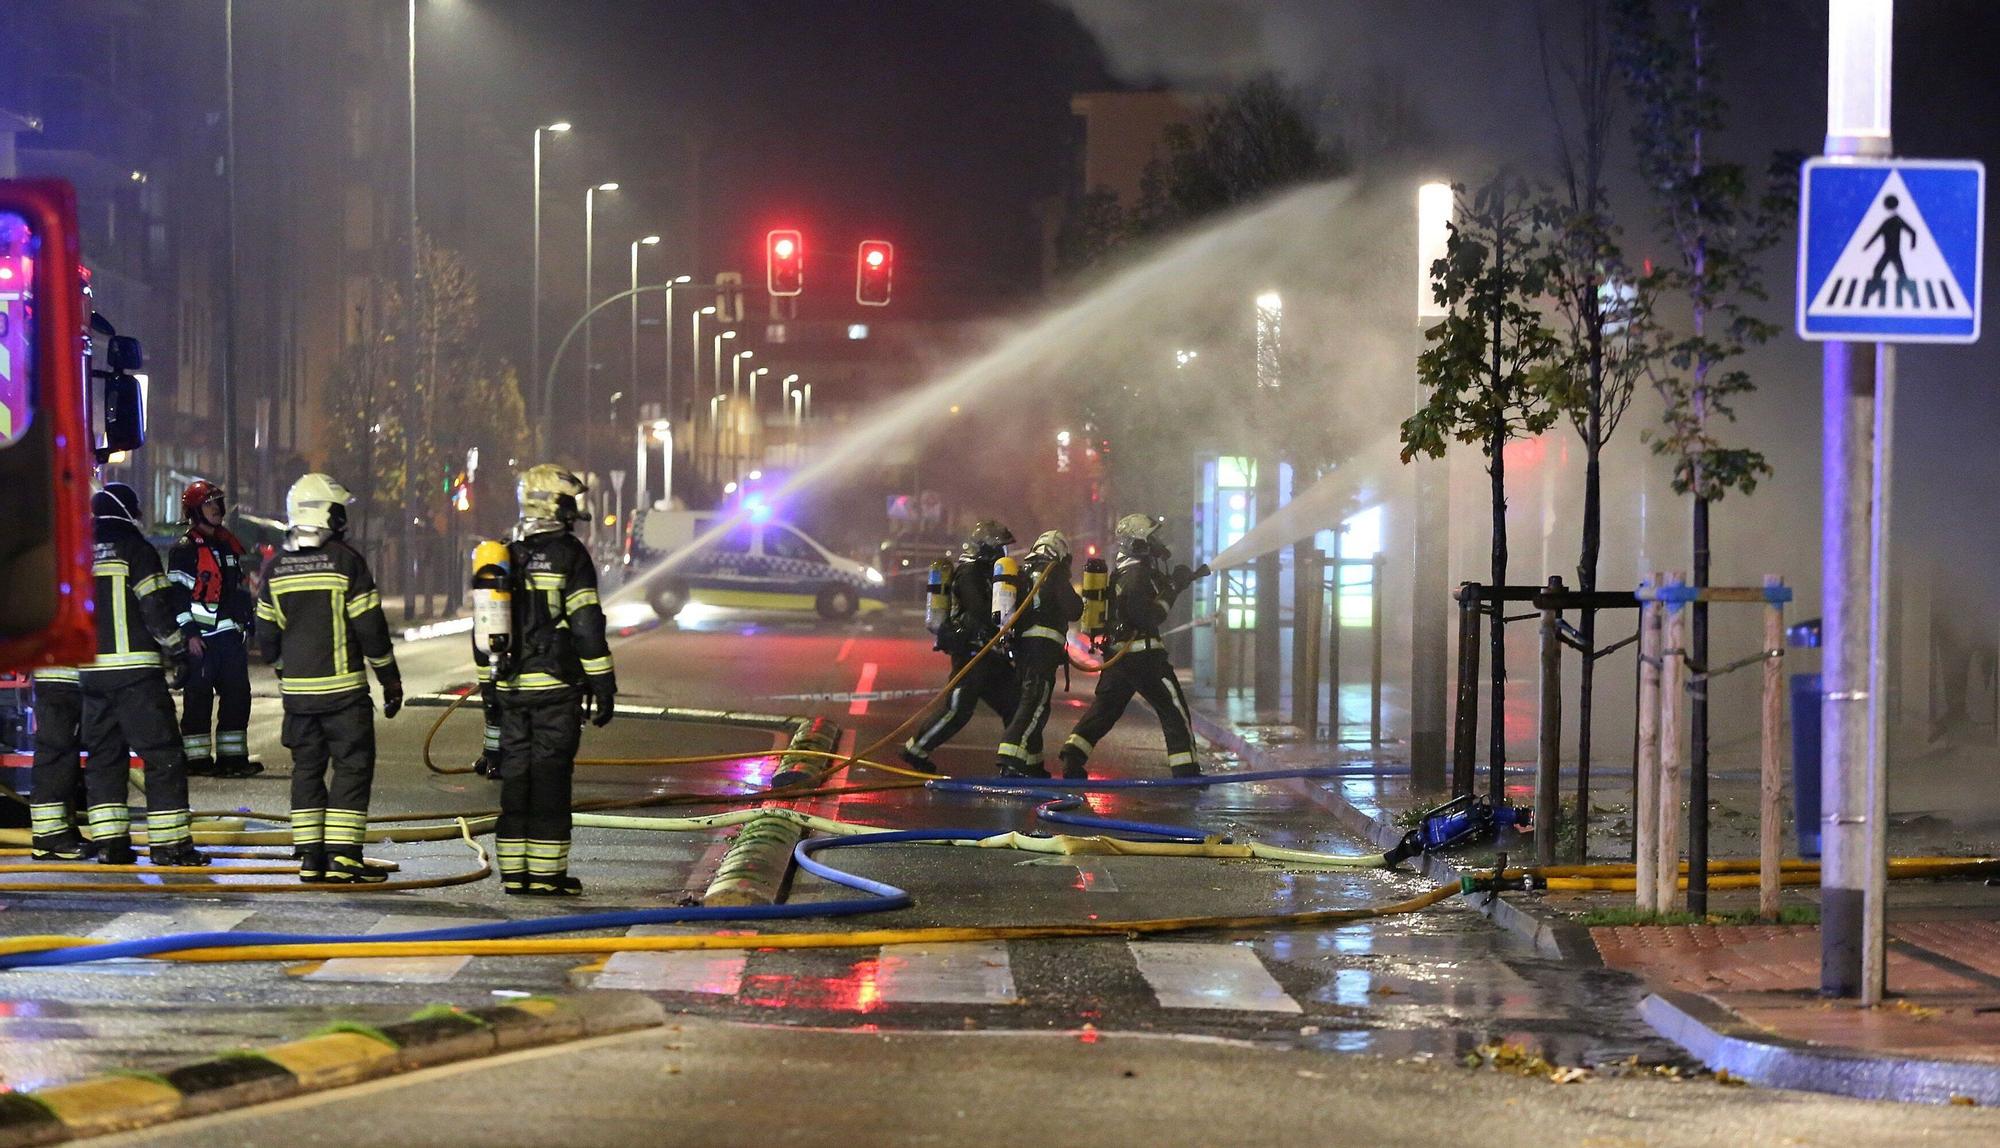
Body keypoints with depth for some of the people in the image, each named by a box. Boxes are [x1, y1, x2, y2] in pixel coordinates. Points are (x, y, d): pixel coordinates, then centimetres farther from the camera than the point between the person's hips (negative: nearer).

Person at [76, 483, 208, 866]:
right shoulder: (135, 549, -5)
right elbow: (156, 608, -10)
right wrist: (179, 651, 0)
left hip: (90, 671, 6)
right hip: (135, 671, -6)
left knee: (104, 754, 12)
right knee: (163, 753, -3)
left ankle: (109, 842, 8)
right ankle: (169, 842, -7)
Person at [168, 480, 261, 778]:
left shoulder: (228, 544, 17)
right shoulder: (183, 550, -6)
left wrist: (249, 621, 23)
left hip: (229, 633, 7)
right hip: (200, 638, -7)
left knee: (237, 695, 5)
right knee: (198, 699, -3)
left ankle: (232, 756, 11)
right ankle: (197, 759, 0)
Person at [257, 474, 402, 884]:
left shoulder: (276, 568, 5)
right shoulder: (346, 561, -10)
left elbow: (267, 634, 11)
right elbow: (370, 626, -9)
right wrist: (390, 678, 1)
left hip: (296, 690, 5)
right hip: (342, 688, -5)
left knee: (307, 767, 12)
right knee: (352, 766, -1)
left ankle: (309, 856, 9)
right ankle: (342, 855, -8)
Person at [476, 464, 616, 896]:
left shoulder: (506, 558, 11)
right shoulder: (569, 555, -7)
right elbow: (587, 626, -11)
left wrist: (489, 684, 23)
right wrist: (603, 685, -7)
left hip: (511, 687, 5)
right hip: (556, 687, -5)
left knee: (515, 777, 9)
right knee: (550, 778, -3)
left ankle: (513, 872, 9)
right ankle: (545, 874, -4)